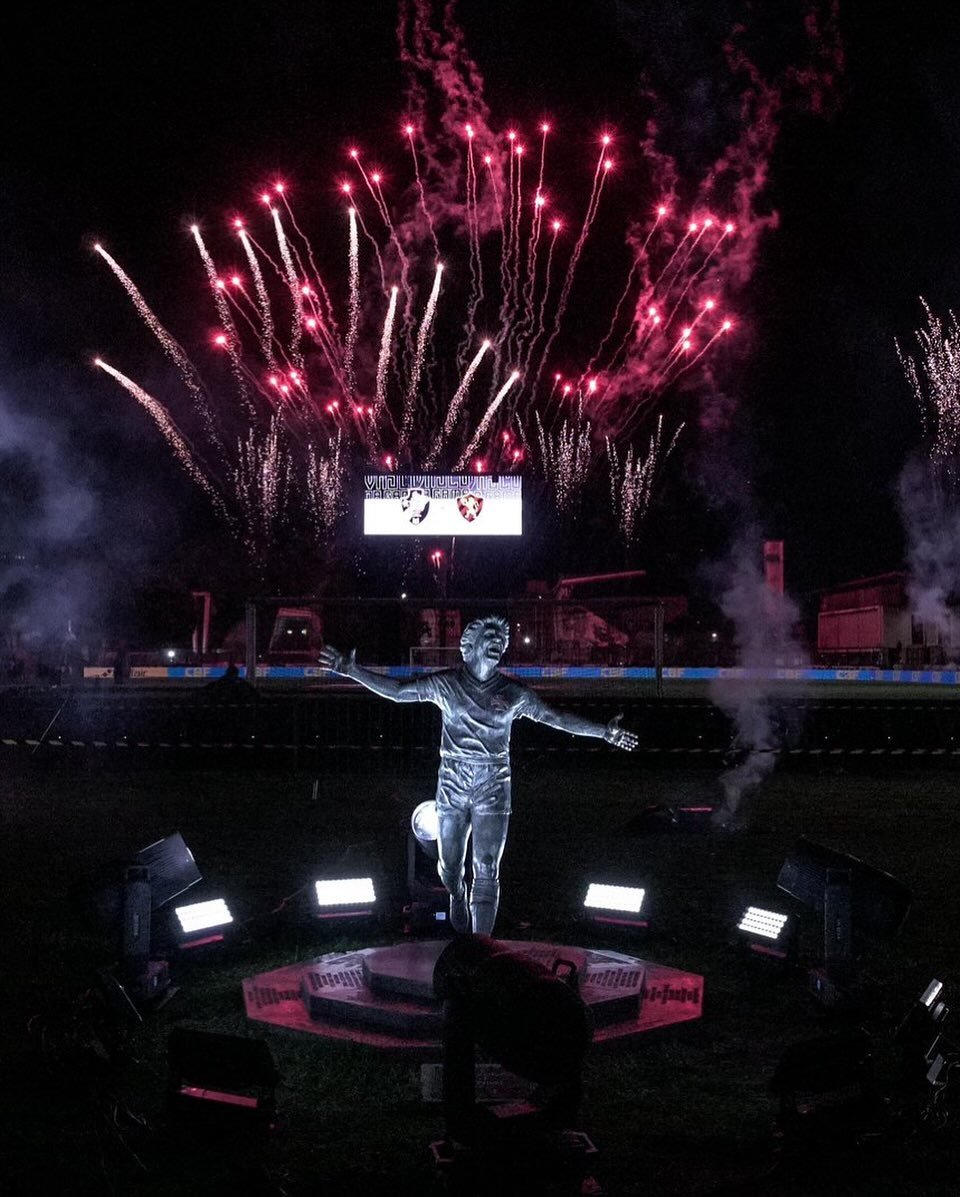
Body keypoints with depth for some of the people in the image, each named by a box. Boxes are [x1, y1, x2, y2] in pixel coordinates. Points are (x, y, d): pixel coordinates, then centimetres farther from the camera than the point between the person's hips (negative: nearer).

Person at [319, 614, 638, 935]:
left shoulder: (514, 692, 2)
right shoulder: (445, 683, -1)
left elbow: (556, 718, 9)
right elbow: (396, 690, -1)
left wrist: (604, 731, 8)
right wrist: (352, 670, -9)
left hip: (492, 789, 0)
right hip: (452, 786, 0)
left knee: (486, 871, -5)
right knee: (450, 866, 11)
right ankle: (458, 898, 47)